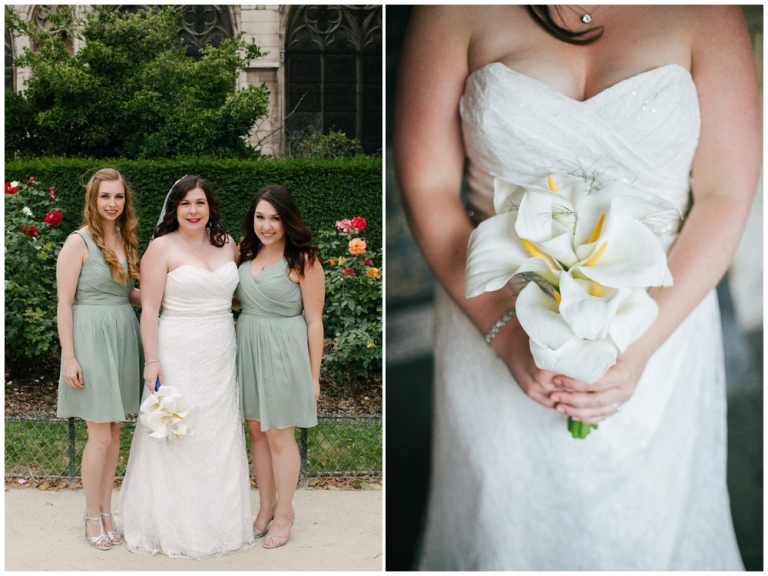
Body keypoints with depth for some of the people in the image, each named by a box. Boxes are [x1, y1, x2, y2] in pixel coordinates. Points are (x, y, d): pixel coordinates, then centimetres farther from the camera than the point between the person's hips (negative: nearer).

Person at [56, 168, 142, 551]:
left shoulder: (125, 240, 11)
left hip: (123, 337, 6)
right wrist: (69, 357, -15)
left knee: (114, 432, 11)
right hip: (92, 337, -6)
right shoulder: (79, 242, -9)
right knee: (100, 434, -2)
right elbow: (65, 304, -11)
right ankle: (93, 516, 14)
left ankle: (105, 510, 23)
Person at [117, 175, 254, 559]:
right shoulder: (162, 247, -7)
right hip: (179, 355, -5)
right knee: (176, 439, 1)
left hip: (222, 355, 5)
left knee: (220, 437, 10)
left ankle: (218, 520, 24)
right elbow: (149, 308, -10)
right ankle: (173, 527, 15)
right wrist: (152, 361, -16)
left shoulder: (227, 244, 7)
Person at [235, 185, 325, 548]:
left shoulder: (303, 260, -12)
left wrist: (313, 376, -9)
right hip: (247, 347, 6)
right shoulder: (246, 253, 6)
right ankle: (266, 506, 29)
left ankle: (284, 513, 20)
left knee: (279, 435, 4)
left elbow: (314, 321, -10)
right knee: (256, 431, 14)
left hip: (283, 352, -6)